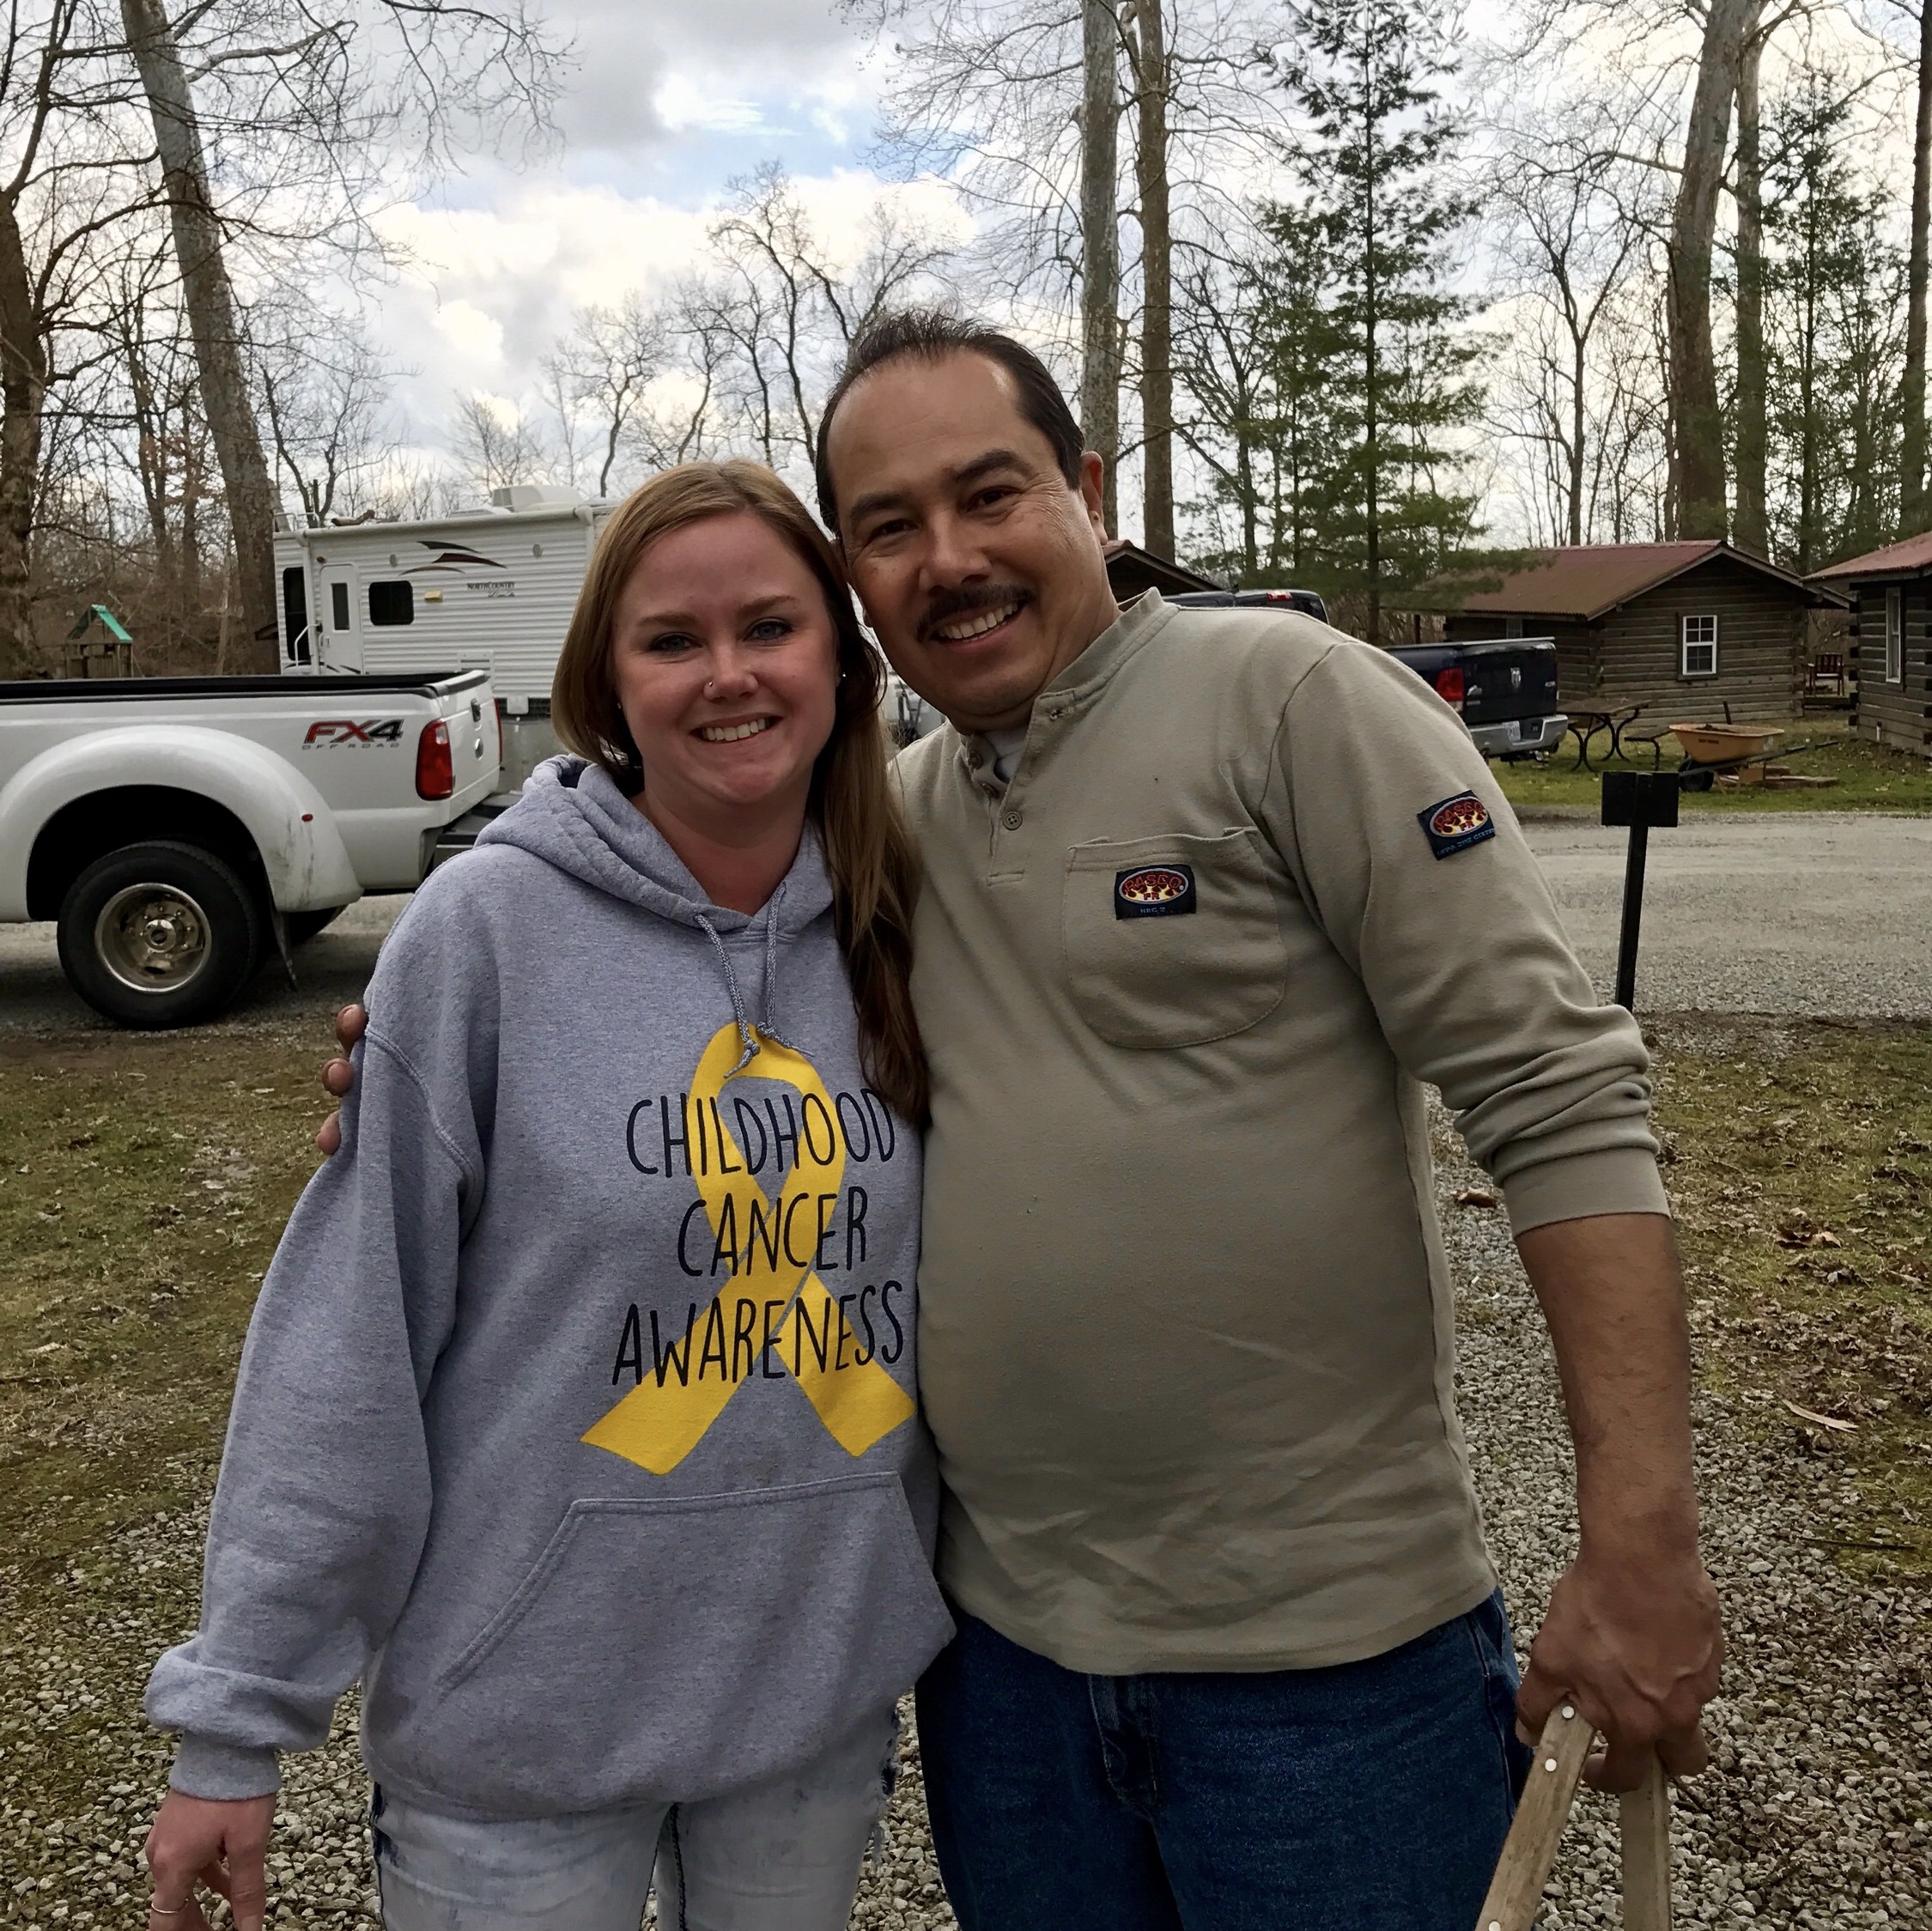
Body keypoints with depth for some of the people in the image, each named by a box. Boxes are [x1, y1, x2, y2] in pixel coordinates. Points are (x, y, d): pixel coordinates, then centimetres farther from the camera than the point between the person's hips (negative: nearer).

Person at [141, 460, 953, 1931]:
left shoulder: (899, 939, -3)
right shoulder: (489, 927, -15)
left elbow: (951, 1298, 7)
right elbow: (346, 1338, -12)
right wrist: (238, 1715, -9)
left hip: (829, 1689, 4)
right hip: (526, 1717, -3)